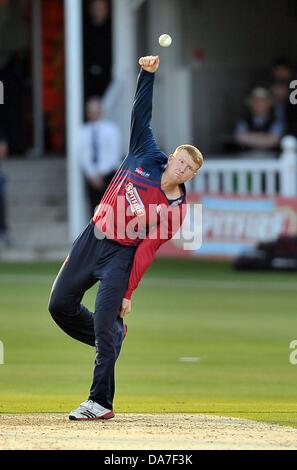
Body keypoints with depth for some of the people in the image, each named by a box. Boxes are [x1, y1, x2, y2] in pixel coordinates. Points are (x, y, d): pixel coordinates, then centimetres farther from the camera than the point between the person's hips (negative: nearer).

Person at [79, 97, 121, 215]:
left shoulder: (111, 129, 1)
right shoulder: (83, 132, 5)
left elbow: (114, 155, -5)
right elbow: (83, 156, 0)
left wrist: (100, 172, -14)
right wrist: (92, 175, -13)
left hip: (109, 175, -2)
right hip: (91, 177, 2)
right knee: (95, 209, 0)